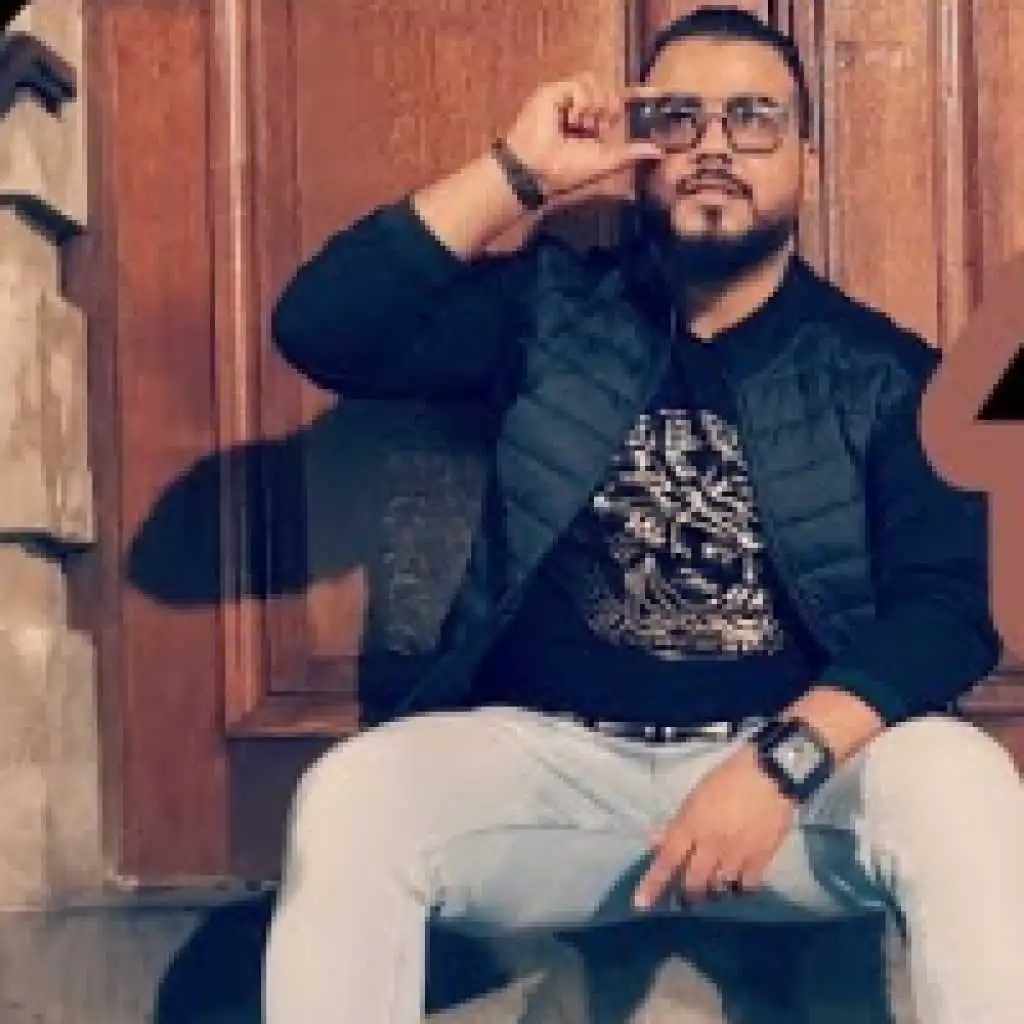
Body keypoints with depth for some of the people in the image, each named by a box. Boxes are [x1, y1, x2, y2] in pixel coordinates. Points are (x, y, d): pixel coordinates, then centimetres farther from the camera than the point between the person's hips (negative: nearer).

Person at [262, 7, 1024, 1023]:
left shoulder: (884, 372, 6)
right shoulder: (550, 311, 10)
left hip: (800, 759, -1)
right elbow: (320, 329, -1)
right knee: (348, 800, -28)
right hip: (553, 757, 1)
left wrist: (785, 760, -21)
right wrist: (520, 170, -5)